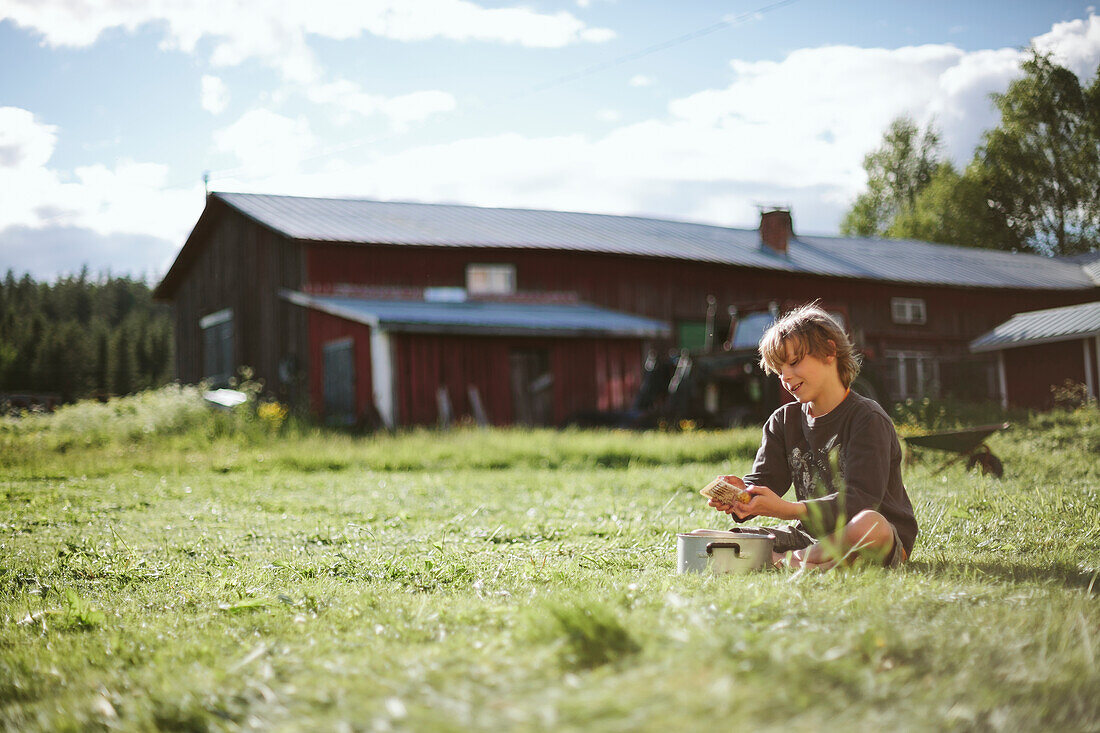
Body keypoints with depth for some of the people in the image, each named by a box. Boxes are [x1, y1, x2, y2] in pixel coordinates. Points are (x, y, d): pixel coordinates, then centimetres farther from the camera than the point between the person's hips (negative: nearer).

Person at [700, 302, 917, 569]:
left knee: (868, 526, -43)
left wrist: (789, 509, -35)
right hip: (810, 535, 5)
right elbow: (764, 480, 2)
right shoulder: (783, 421, 11)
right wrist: (742, 492, -24)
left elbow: (861, 500, -21)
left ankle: (784, 561, -23)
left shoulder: (868, 419, -11)